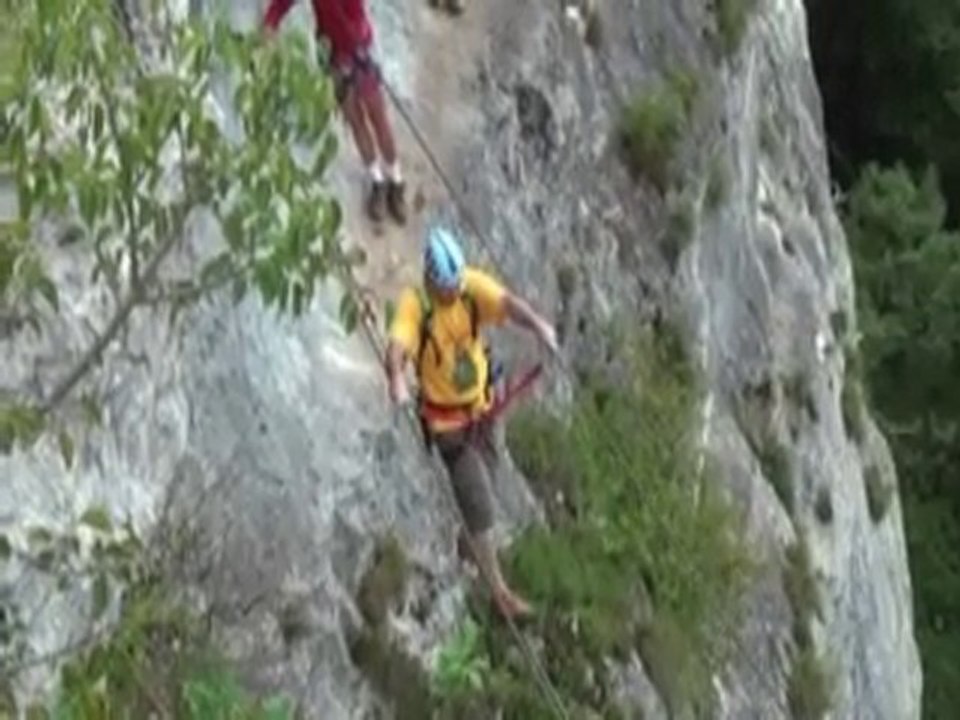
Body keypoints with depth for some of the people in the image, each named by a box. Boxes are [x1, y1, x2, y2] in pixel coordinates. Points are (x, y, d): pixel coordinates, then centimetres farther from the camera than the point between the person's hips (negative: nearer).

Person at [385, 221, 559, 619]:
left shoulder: (473, 285, -17)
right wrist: (397, 380, -65)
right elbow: (397, 345, -43)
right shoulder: (414, 302, -27)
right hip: (447, 418, -5)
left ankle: (470, 540, 58)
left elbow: (506, 302, -35)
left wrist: (536, 323, -56)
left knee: (478, 485, 28)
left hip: (481, 403, 5)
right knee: (477, 504, -2)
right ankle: (499, 589, 10)